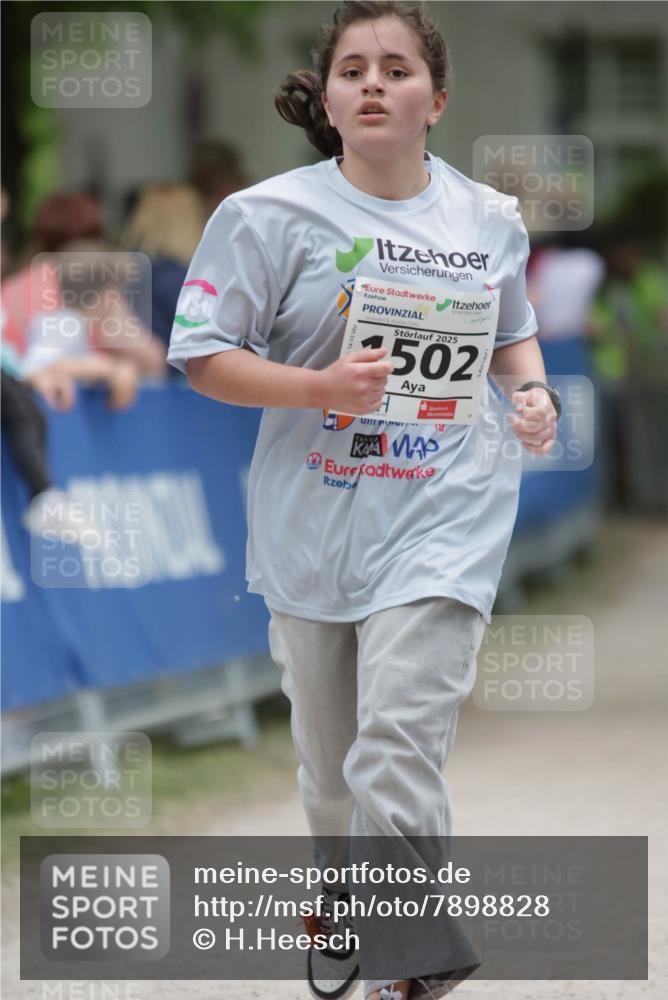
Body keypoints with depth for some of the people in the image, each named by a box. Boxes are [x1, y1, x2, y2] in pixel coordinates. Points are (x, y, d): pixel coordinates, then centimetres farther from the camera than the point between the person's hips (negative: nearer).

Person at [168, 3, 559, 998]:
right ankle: (347, 899, 41)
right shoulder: (271, 215, -6)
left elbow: (512, 332, 21)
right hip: (315, 521, 1)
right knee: (329, 751, 14)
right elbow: (205, 357, -6)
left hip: (442, 514, -1)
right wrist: (321, 387, -20)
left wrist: (532, 393, 0)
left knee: (398, 746, -15)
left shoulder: (489, 218, 3)